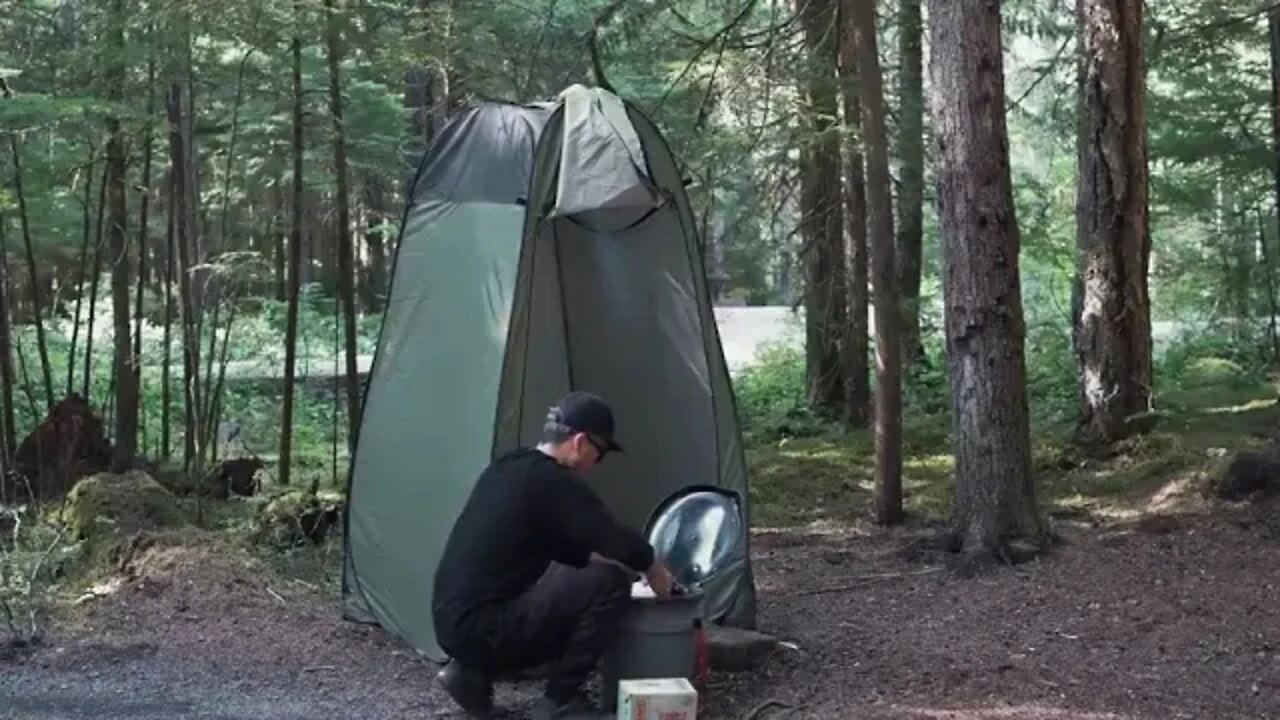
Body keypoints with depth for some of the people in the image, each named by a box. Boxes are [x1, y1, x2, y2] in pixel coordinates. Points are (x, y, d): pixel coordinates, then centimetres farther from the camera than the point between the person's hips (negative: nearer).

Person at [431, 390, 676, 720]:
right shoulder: (554, 483, -13)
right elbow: (617, 539, -8)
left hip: (454, 621, 9)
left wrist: (596, 559, 23)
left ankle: (472, 672, 15)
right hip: (482, 627, -9)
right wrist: (655, 570, 10)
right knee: (609, 585, -9)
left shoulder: (507, 468, 14)